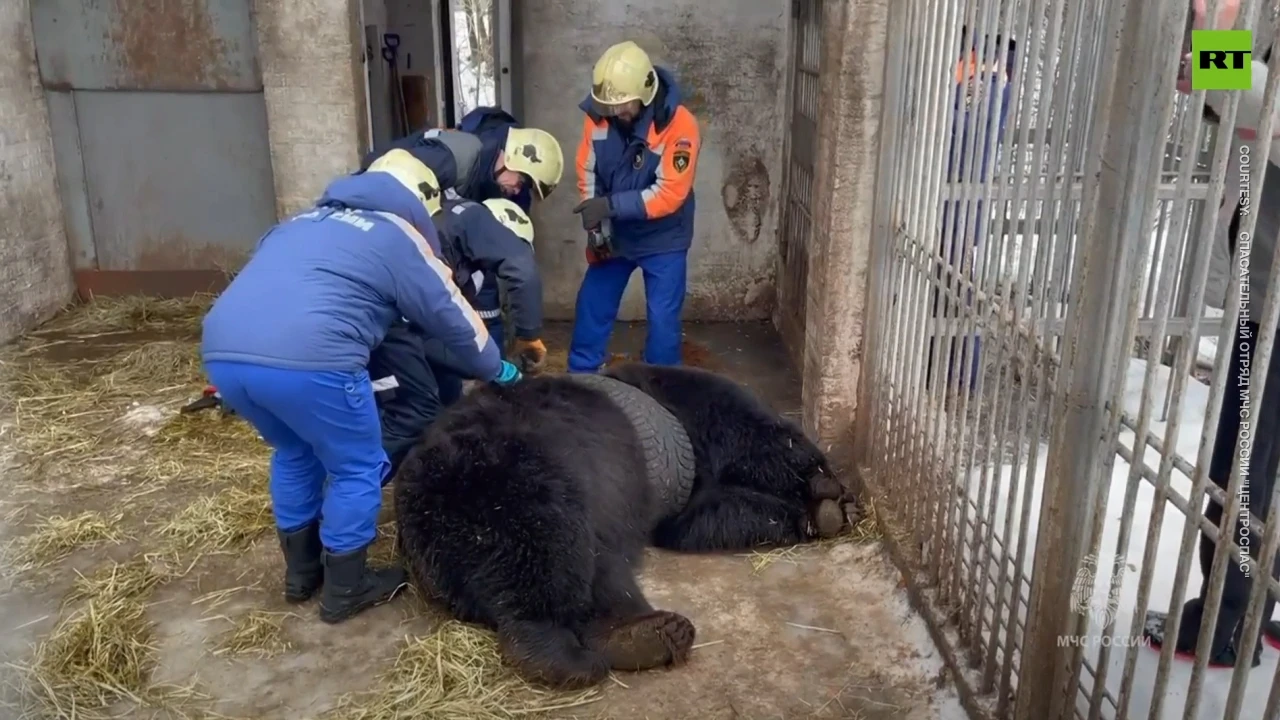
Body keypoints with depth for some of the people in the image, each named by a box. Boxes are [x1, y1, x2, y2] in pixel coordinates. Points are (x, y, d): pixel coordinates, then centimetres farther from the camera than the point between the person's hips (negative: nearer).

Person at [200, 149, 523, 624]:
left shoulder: (303, 221, 32)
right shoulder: (399, 236, 16)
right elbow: (453, 317, 23)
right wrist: (497, 371, 40)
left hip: (222, 351, 7)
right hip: (307, 357, -7)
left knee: (295, 453, 30)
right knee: (357, 468, 16)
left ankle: (301, 572, 41)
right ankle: (345, 590, 27)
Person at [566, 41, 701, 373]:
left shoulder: (678, 125, -25)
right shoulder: (598, 114, -12)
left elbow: (670, 194, -27)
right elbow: (588, 173, -3)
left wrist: (611, 205, -33)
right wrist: (596, 224, -15)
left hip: (663, 240, -4)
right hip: (614, 235, 4)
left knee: (662, 319, 0)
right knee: (591, 308, 11)